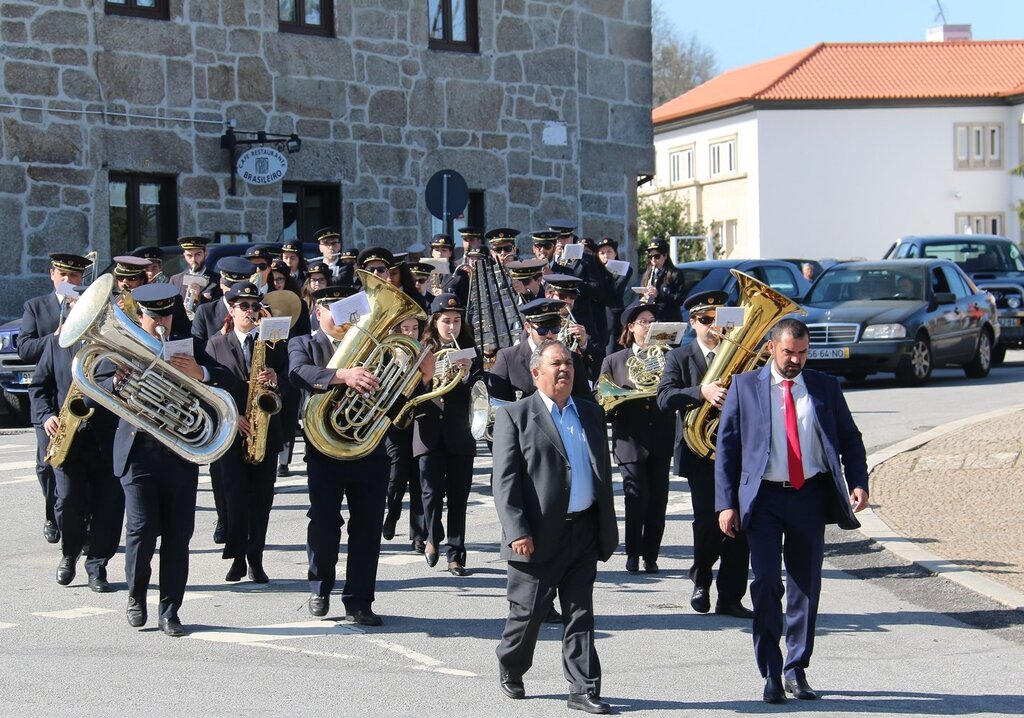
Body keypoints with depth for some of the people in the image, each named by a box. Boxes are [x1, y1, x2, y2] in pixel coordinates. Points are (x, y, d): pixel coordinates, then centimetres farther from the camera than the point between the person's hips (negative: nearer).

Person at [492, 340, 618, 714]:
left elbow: (603, 472, 17)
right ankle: (510, 673, 27)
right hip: (539, 536, -4)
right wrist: (517, 531, -16)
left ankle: (583, 689, 9)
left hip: (584, 532, 4)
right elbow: (504, 480, -8)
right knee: (527, 612, 5)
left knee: (580, 615, 6)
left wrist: (608, 528, 12)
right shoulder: (514, 416, -3)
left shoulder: (592, 414, 14)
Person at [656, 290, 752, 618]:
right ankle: (701, 580, 19)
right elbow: (664, 398, -10)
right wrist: (702, 392, -25)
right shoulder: (679, 357, 5)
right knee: (708, 521, -7)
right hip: (701, 452, -2)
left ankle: (730, 597, 6)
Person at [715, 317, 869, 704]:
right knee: (765, 582, -8)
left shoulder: (825, 386, 8)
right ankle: (770, 673, 1)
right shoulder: (745, 386, 3)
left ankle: (796, 669, 17)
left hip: (810, 496, 2)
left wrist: (858, 482, -7)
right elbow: (726, 446, 3)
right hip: (765, 497, -2)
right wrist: (727, 503, -4)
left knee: (806, 584, 6)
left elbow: (850, 438, 10)